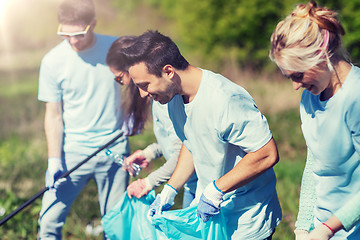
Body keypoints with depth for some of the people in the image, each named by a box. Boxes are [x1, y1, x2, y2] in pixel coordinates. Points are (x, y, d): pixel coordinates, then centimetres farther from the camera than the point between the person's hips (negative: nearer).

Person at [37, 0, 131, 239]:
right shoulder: (52, 61, -8)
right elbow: (53, 115, -2)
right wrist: (54, 161, -8)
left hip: (115, 148, 1)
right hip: (73, 150, -1)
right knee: (49, 221, -7)